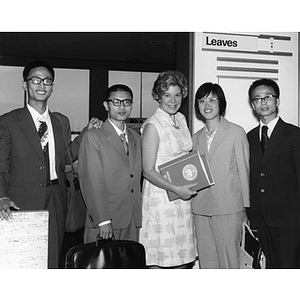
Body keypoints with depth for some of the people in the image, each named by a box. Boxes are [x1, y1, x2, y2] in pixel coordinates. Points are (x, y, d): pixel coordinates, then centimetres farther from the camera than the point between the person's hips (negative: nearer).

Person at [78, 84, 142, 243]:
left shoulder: (136, 138, 16)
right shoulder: (93, 137, -5)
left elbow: (137, 178, 15)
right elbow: (92, 183, -11)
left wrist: (139, 214, 7)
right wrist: (103, 220, -16)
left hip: (133, 221, 5)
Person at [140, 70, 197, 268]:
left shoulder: (181, 119, 10)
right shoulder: (152, 126, -12)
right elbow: (148, 171, -14)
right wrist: (175, 189, -22)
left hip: (182, 196, 7)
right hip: (161, 197, -7)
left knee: (182, 258, 13)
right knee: (159, 259, 0)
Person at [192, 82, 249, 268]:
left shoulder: (236, 132, -2)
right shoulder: (196, 137, 13)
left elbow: (243, 171, -1)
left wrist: (245, 208, -1)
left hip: (228, 207, -5)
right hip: (201, 207, 5)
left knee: (229, 260, 0)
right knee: (206, 261, 11)